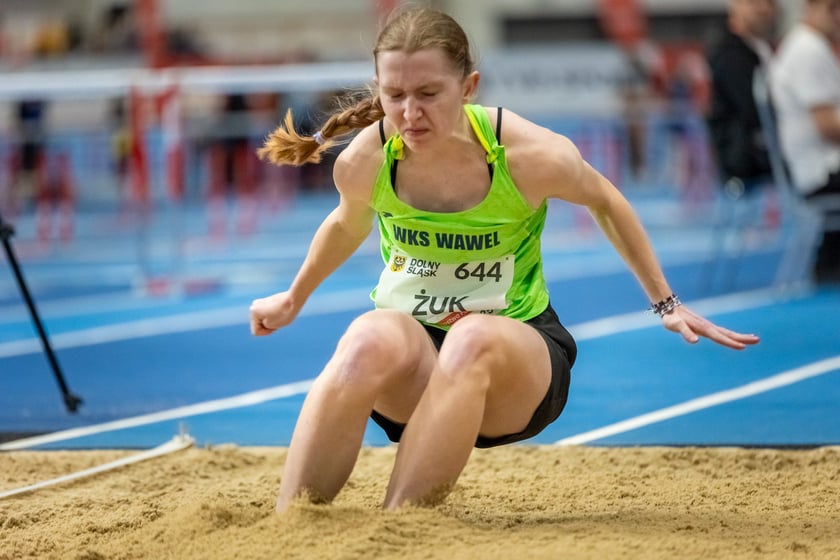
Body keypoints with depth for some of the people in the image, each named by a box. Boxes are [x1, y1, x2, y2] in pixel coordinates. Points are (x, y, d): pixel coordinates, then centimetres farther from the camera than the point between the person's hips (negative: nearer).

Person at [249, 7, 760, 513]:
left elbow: (605, 203, 6)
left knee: (475, 339, -39)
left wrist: (666, 304, 13)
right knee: (373, 340, -37)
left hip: (518, 356, -1)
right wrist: (294, 299, 31)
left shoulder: (531, 156, -17)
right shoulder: (363, 162, -12)